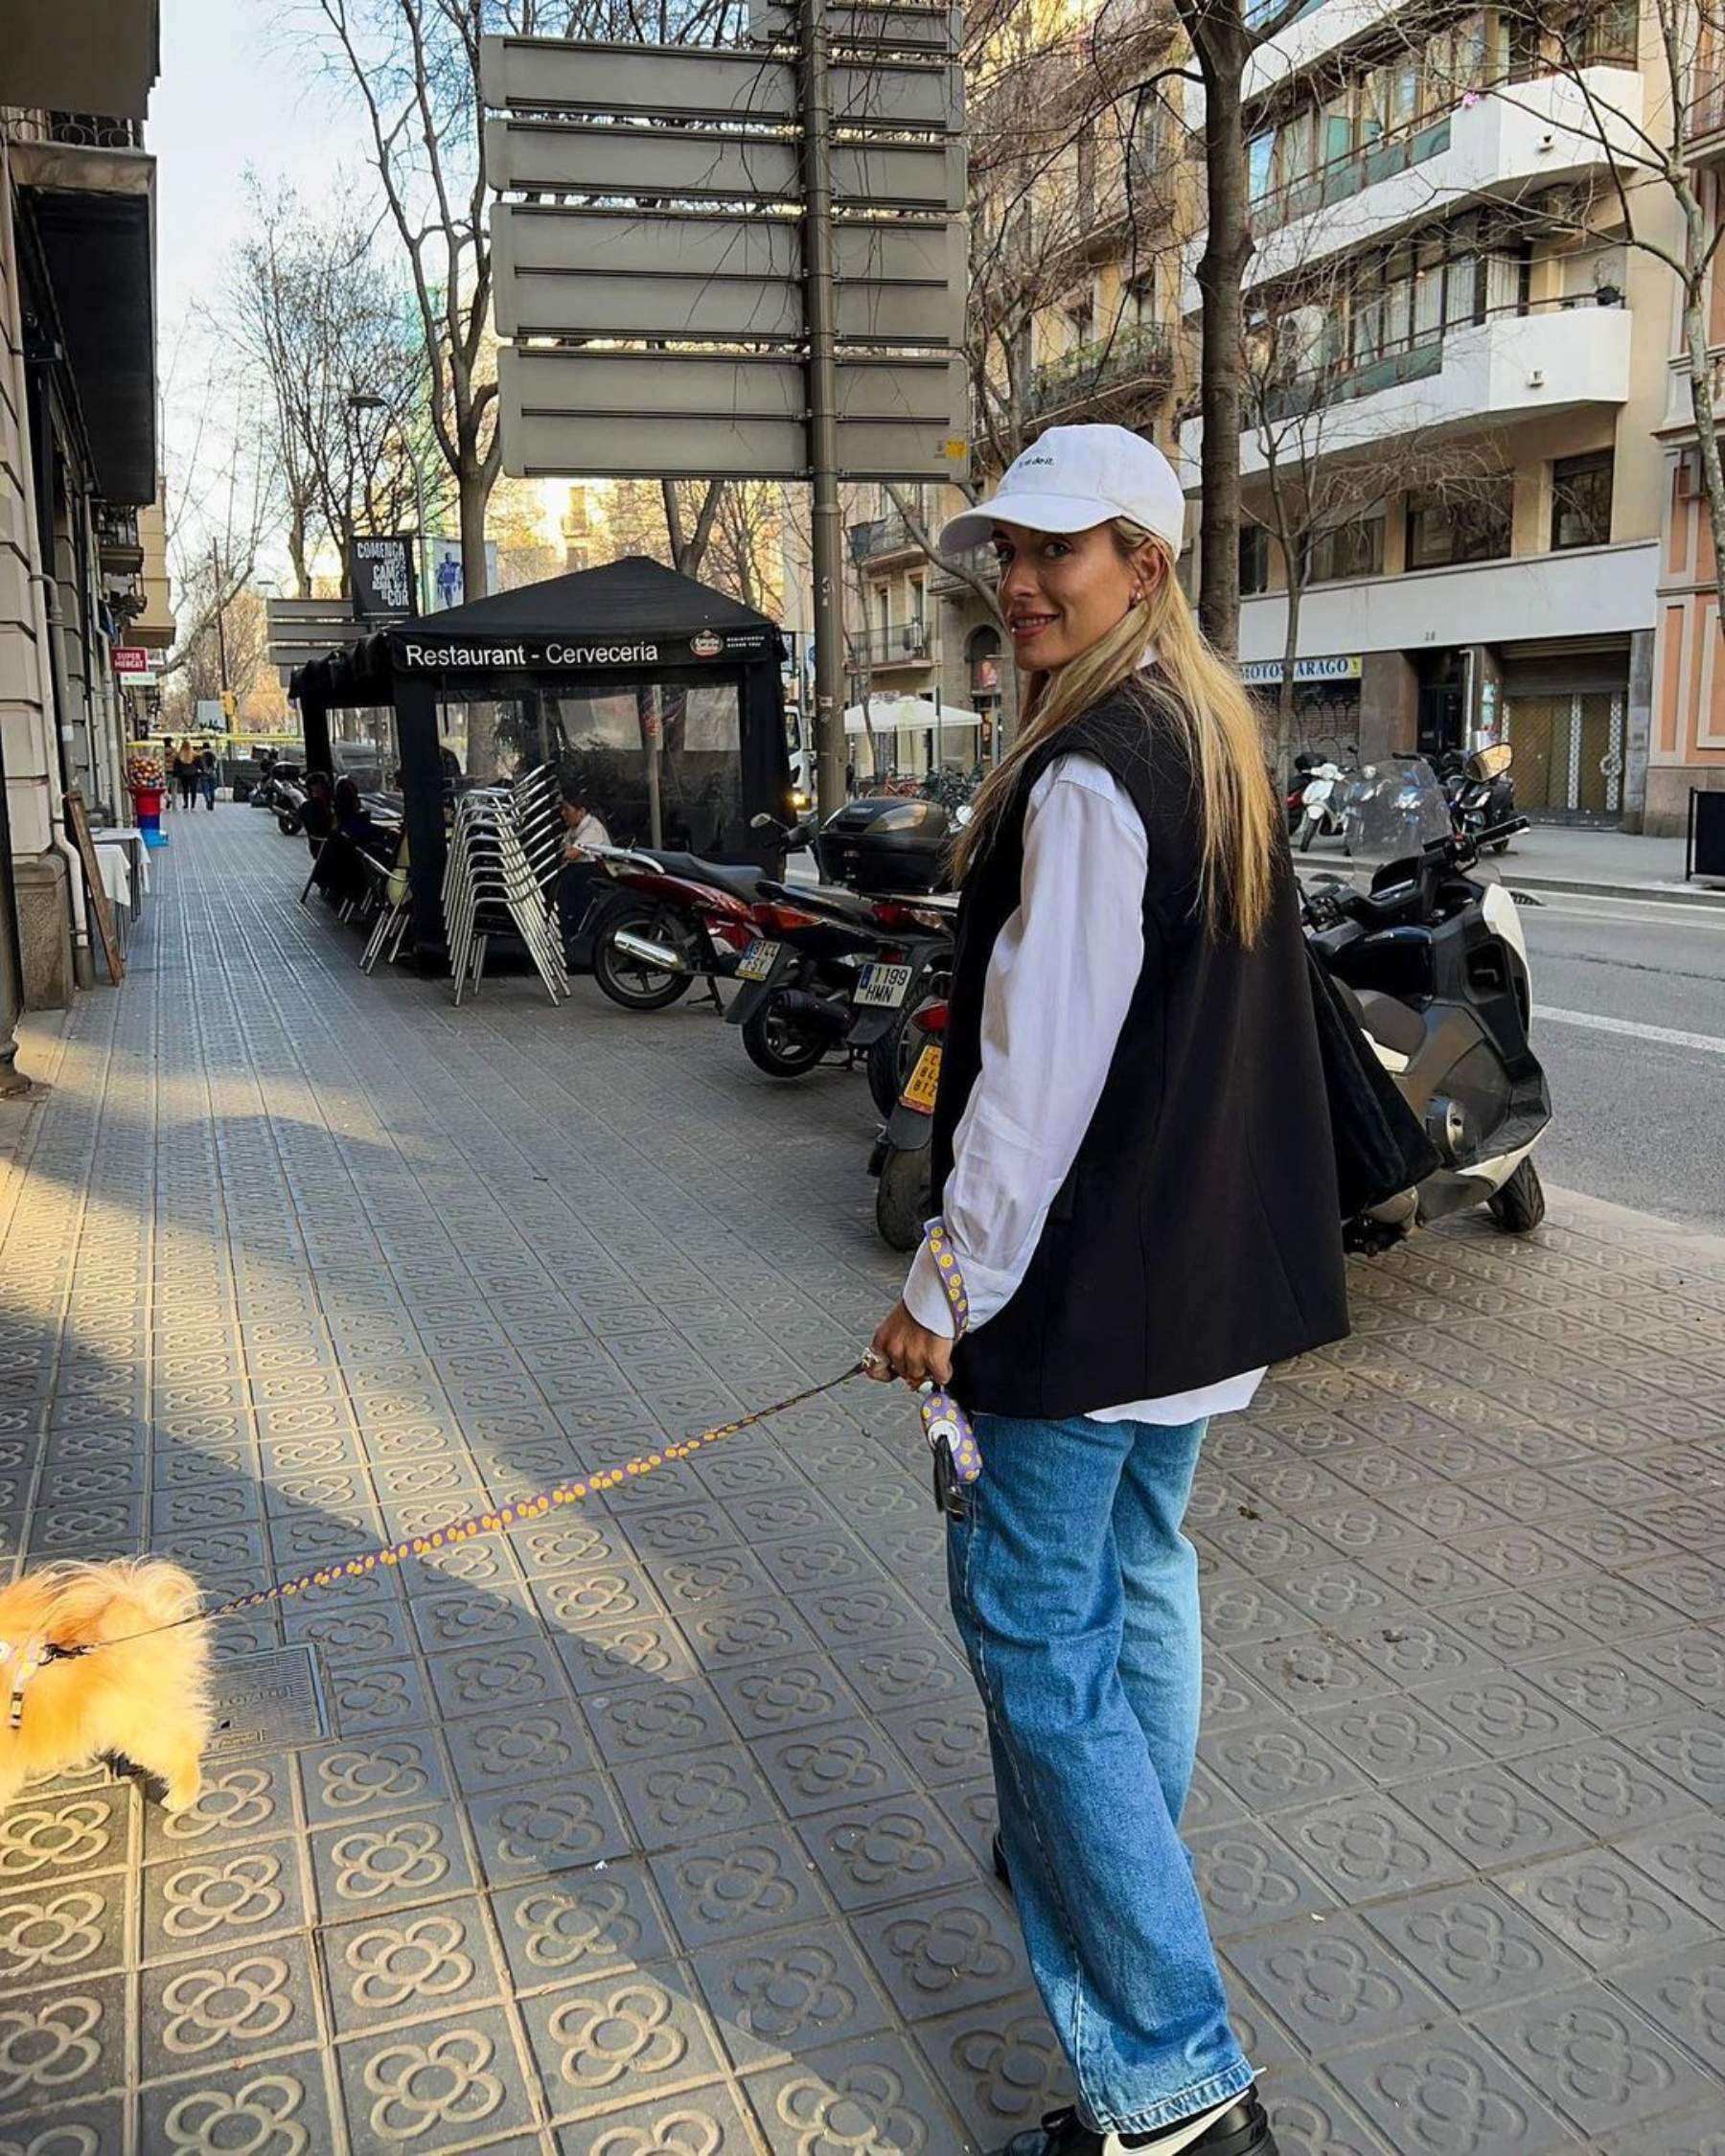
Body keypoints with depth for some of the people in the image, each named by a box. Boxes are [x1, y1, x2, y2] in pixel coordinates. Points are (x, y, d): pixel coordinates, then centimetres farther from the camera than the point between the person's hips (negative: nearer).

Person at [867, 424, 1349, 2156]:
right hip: (1211, 1268, 10)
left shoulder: (1088, 777, -21)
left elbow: (1039, 1070, -23)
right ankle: (1125, 1865, 45)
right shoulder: (1220, 742, 10)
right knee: (1137, 1571, 24)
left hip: (1091, 1282, -10)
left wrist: (947, 1284, -14)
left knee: (1036, 1625, -1)